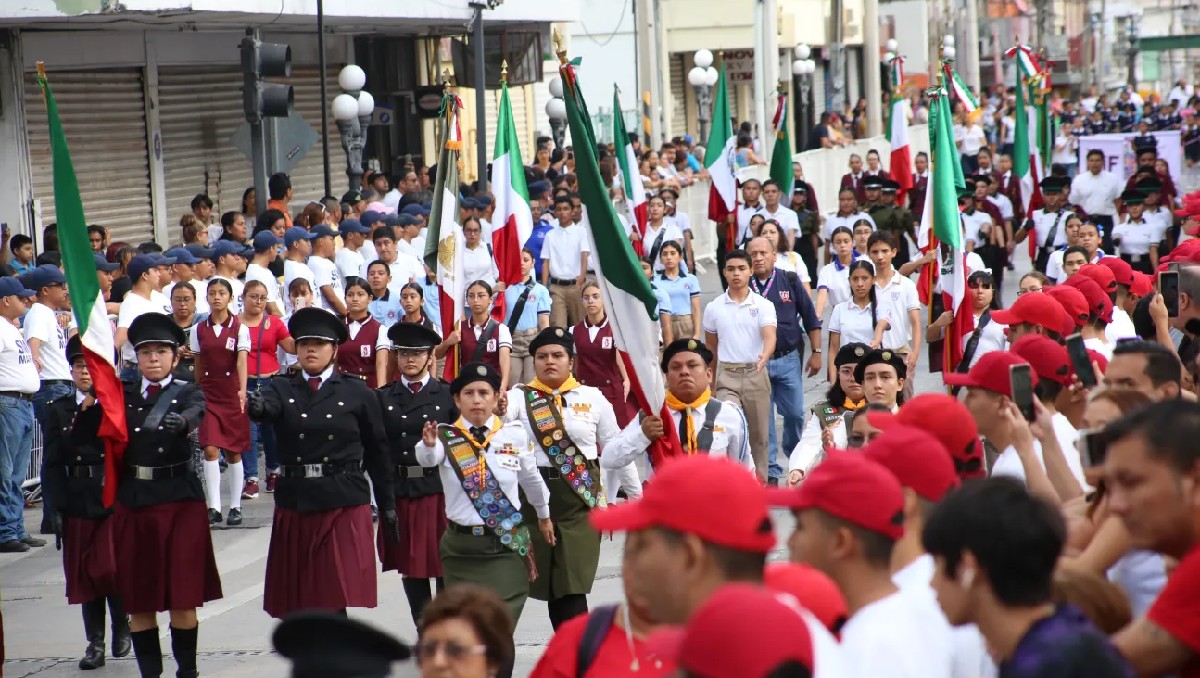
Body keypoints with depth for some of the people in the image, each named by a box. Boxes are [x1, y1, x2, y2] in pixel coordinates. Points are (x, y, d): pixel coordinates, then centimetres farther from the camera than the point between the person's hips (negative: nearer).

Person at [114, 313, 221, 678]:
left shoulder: (188, 393, 2)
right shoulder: (122, 394, 10)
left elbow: (198, 412, -21)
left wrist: (182, 422, -43)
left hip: (180, 500, -2)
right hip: (132, 501, 2)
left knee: (183, 596, 0)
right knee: (138, 599, 4)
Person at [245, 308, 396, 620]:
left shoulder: (358, 394, 5)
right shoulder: (282, 390, 8)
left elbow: (377, 453, 7)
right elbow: (267, 408, -16)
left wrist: (387, 508, 6)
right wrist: (254, 406, -41)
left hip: (345, 505, -2)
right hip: (295, 507, 2)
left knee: (336, 602, -8)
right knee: (296, 606, 6)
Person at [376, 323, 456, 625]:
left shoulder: (448, 395, 3)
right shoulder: (383, 398, 6)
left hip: (439, 490, -2)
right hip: (399, 492, 2)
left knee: (445, 566, 1)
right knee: (410, 566, 7)